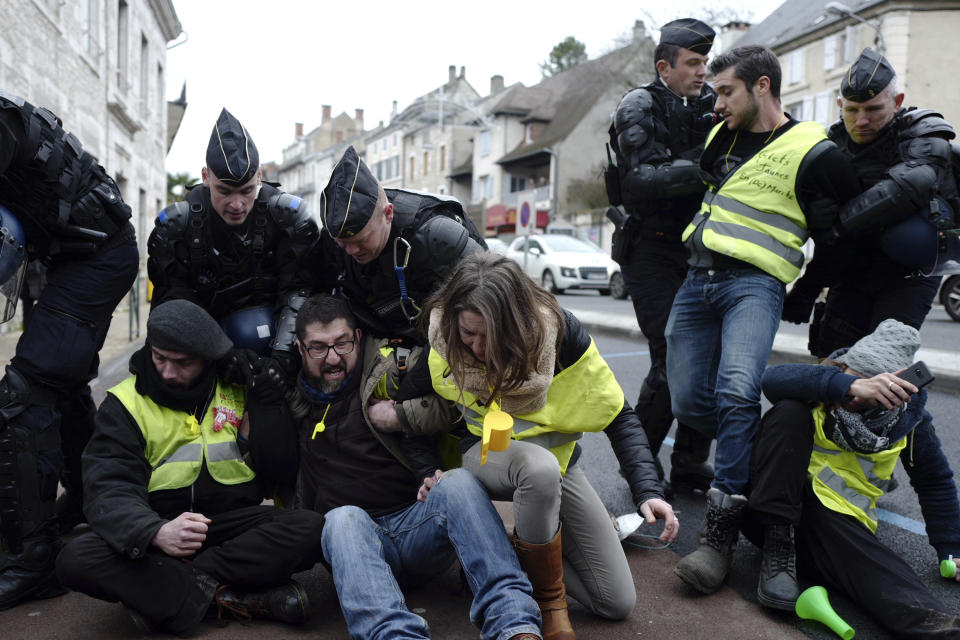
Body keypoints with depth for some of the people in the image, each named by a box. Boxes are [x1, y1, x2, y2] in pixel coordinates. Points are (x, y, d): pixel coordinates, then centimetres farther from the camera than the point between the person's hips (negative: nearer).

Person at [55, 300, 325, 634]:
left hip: (231, 526, 0)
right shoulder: (125, 403, -2)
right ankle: (231, 596, -27)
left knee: (311, 528, -26)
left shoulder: (239, 388, 1)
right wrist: (157, 533, -37)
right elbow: (108, 491, -15)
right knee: (76, 558, -29)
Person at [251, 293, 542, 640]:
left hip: (421, 523, -1)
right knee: (343, 519, -33)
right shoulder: (294, 398, 15)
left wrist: (401, 414, -8)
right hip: (356, 538, 1)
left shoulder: (395, 366, 5)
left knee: (458, 482, -31)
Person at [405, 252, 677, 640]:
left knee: (618, 603, -4)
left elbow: (619, 417, -16)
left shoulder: (557, 331, -23)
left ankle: (519, 551, 16)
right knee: (540, 467, -42)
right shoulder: (441, 340, -20)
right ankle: (550, 601, -16)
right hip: (484, 455, -1)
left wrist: (648, 490, -27)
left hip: (555, 456, 2)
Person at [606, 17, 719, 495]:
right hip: (651, 252, -6)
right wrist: (702, 168, -29)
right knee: (672, 361, -11)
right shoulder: (639, 108, -5)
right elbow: (641, 181, -20)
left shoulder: (710, 103, 13)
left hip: (697, 248, 6)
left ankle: (691, 465, 18)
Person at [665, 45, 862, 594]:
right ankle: (756, 451, 29)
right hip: (699, 280, 7)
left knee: (736, 392, -27)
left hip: (754, 284, -6)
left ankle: (721, 532, -21)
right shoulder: (721, 137, 15)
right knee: (689, 402, 1)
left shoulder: (813, 154, -4)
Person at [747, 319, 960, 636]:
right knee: (790, 411, -27)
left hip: (833, 517, 1)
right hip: (772, 505, -1)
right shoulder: (824, 385, -1)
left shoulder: (908, 418, 6)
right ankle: (778, 550, -31)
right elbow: (775, 378, -26)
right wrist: (848, 385, -39)